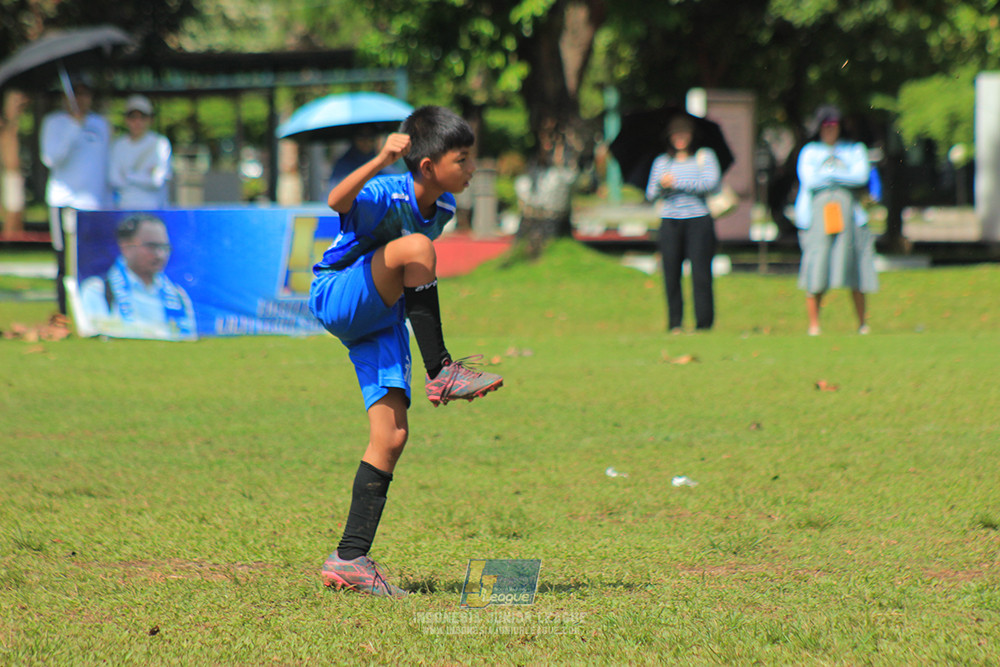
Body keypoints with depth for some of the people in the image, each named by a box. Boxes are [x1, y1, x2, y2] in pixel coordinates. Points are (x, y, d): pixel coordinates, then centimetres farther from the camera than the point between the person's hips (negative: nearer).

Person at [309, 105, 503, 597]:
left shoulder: (443, 206, 1)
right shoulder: (387, 196, -23)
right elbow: (338, 203, -46)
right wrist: (381, 162, -58)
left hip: (383, 322, 7)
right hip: (337, 299, -7)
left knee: (392, 436, -5)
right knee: (414, 246, -31)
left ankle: (350, 558, -1)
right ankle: (440, 374, -25)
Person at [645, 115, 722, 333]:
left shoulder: (705, 156, 7)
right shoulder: (662, 161, 16)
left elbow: (711, 183, -9)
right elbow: (650, 194, 12)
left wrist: (677, 182, -11)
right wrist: (661, 185, -11)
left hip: (698, 221, -3)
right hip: (670, 222, 3)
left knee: (701, 274, -8)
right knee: (671, 274, -2)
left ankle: (704, 323, -5)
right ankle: (674, 324, 6)